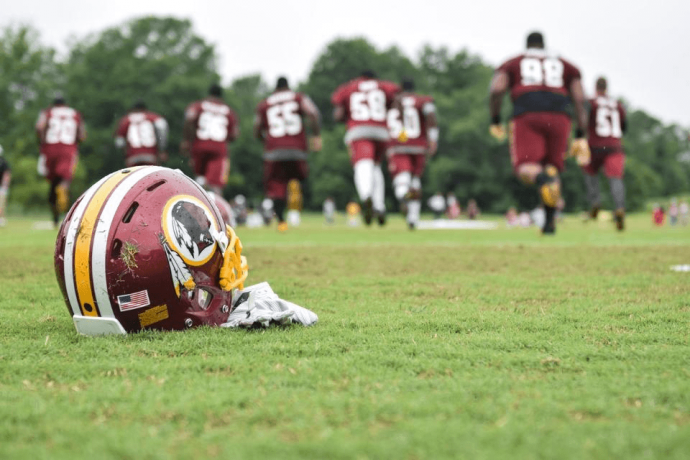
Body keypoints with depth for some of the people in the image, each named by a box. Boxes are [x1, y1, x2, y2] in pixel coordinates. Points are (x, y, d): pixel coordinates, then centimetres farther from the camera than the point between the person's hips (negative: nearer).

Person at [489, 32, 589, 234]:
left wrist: (495, 121, 13)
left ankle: (541, 178, -44)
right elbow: (579, 99, 14)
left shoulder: (511, 65, 23)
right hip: (558, 118, 2)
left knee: (525, 169, -5)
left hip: (527, 118, -2)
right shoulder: (565, 66, 27)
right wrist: (580, 137, 11)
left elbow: (496, 88, 2)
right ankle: (550, 221, -2)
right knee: (552, 167, 16)